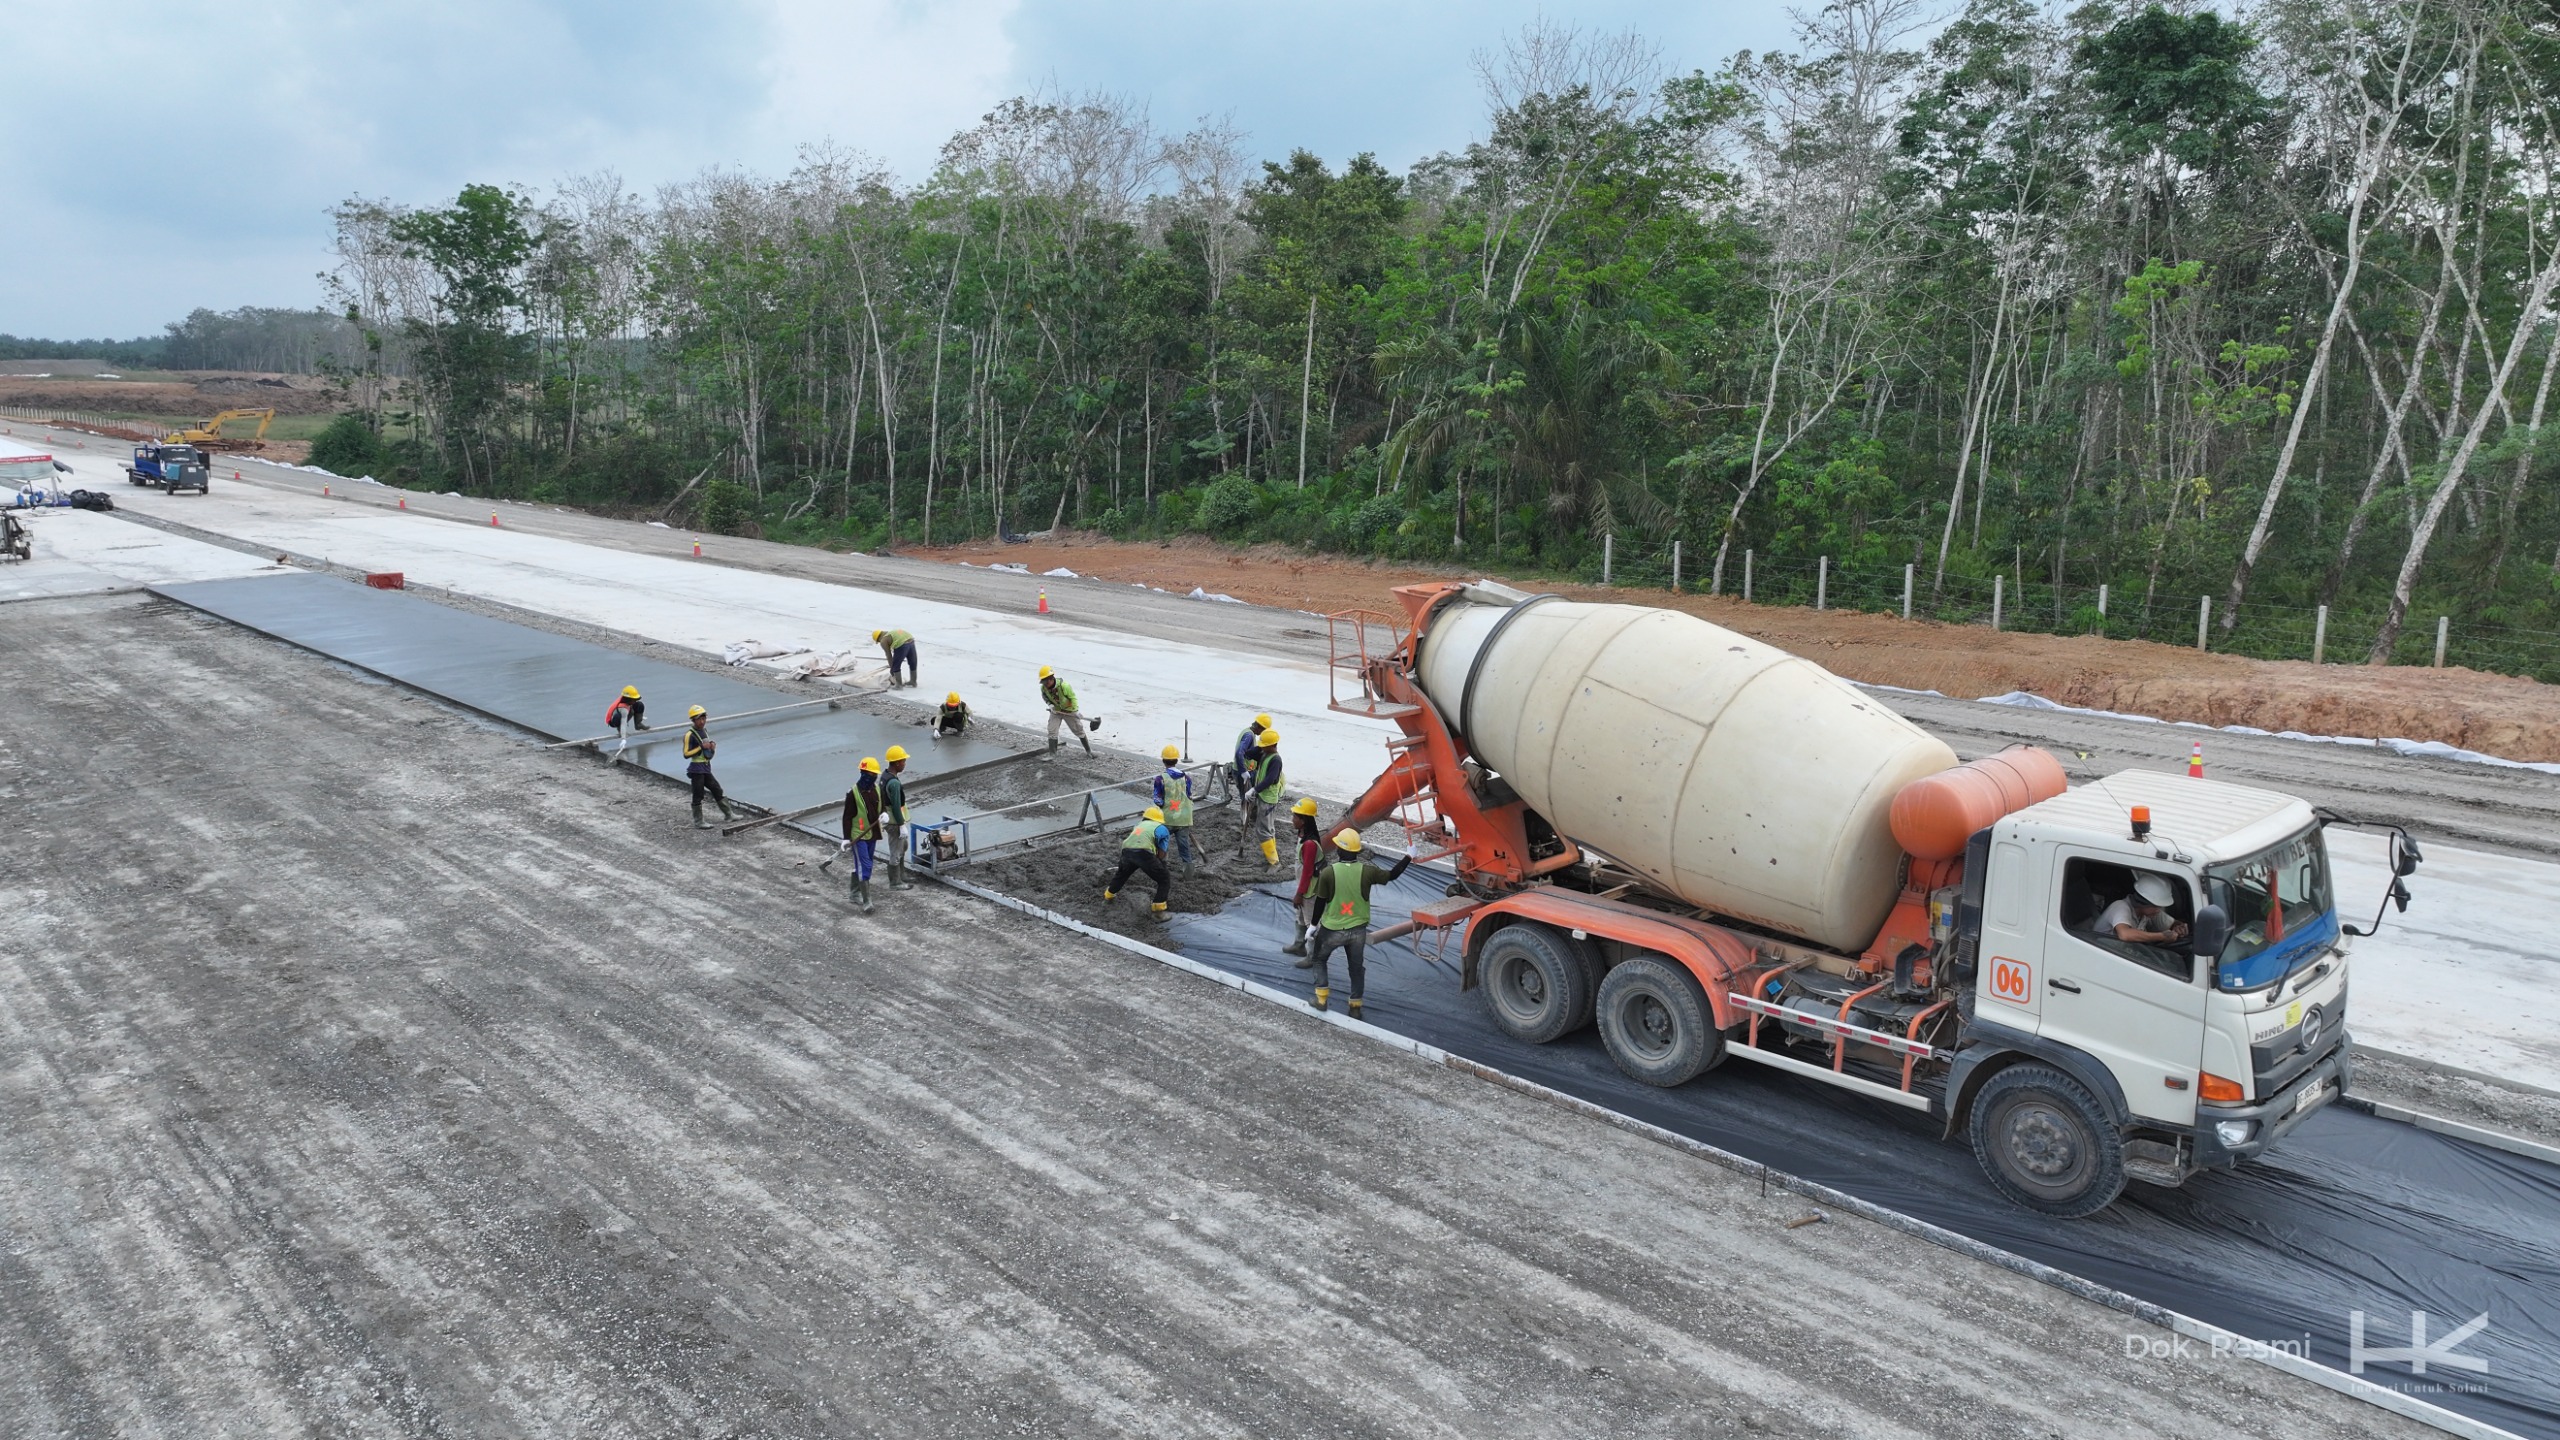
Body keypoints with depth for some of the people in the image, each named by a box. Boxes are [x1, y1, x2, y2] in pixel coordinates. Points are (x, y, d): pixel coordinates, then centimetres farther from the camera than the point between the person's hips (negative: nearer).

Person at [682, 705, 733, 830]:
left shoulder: (704, 731, 10)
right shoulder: (690, 735, -15)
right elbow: (686, 754, -19)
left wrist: (712, 746, 2)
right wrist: (701, 747, -23)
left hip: (706, 768, 8)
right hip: (697, 769, -8)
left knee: (717, 790, 15)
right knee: (698, 795, -1)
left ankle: (728, 814, 26)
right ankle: (698, 822, 8)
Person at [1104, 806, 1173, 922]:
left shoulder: (1141, 824, 33)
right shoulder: (1163, 829, 19)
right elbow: (1161, 854, 16)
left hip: (1127, 850, 5)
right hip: (1143, 853, -5)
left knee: (1121, 874, 35)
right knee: (1164, 880, 11)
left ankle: (1108, 896, 56)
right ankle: (1158, 912, 4)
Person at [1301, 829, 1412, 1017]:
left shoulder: (1328, 872, -17)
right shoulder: (1366, 871, -12)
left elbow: (1320, 902, -9)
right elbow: (1391, 875, 2)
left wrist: (1313, 925, 4)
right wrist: (1408, 857, 14)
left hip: (1332, 929, -2)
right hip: (1358, 929, 2)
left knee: (1319, 959, 22)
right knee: (1356, 967, 19)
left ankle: (1321, 998, 18)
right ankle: (1355, 1006, 23)